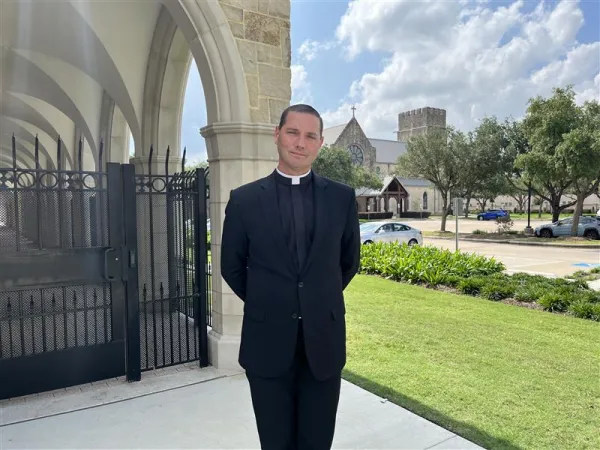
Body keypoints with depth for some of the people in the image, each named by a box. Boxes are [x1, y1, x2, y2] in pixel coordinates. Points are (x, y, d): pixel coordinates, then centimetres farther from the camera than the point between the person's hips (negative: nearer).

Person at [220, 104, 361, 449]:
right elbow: (232, 267, 6)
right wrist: (265, 306, 10)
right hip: (267, 342, 0)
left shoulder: (342, 197, 0)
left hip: (324, 341, 1)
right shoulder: (245, 199, -3)